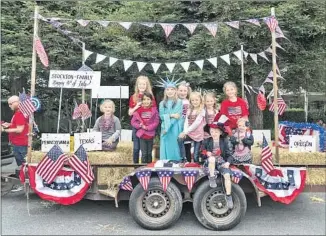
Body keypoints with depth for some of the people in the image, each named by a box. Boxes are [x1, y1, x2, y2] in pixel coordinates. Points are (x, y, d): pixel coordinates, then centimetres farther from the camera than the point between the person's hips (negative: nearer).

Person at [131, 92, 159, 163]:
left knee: (149, 153, 11)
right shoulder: (138, 110, 0)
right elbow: (133, 122, 1)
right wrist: (140, 125, -15)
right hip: (142, 135, 0)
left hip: (150, 134, 1)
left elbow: (156, 122, -6)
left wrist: (148, 127, -15)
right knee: (144, 153, 0)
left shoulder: (154, 110, -1)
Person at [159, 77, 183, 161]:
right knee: (166, 149, 3)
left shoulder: (179, 102, 2)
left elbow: (178, 116, -7)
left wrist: (168, 127, -12)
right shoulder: (162, 103, 10)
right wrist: (171, 115, -15)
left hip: (175, 128, -2)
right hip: (165, 128, 2)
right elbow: (161, 116, 1)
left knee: (175, 148, -1)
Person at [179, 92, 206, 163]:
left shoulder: (202, 111, -5)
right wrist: (184, 131, -16)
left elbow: (196, 123, -14)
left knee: (196, 156, -3)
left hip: (198, 134, -4)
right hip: (189, 133, 4)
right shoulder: (189, 110, 12)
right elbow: (186, 122, 2)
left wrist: (186, 132, -18)